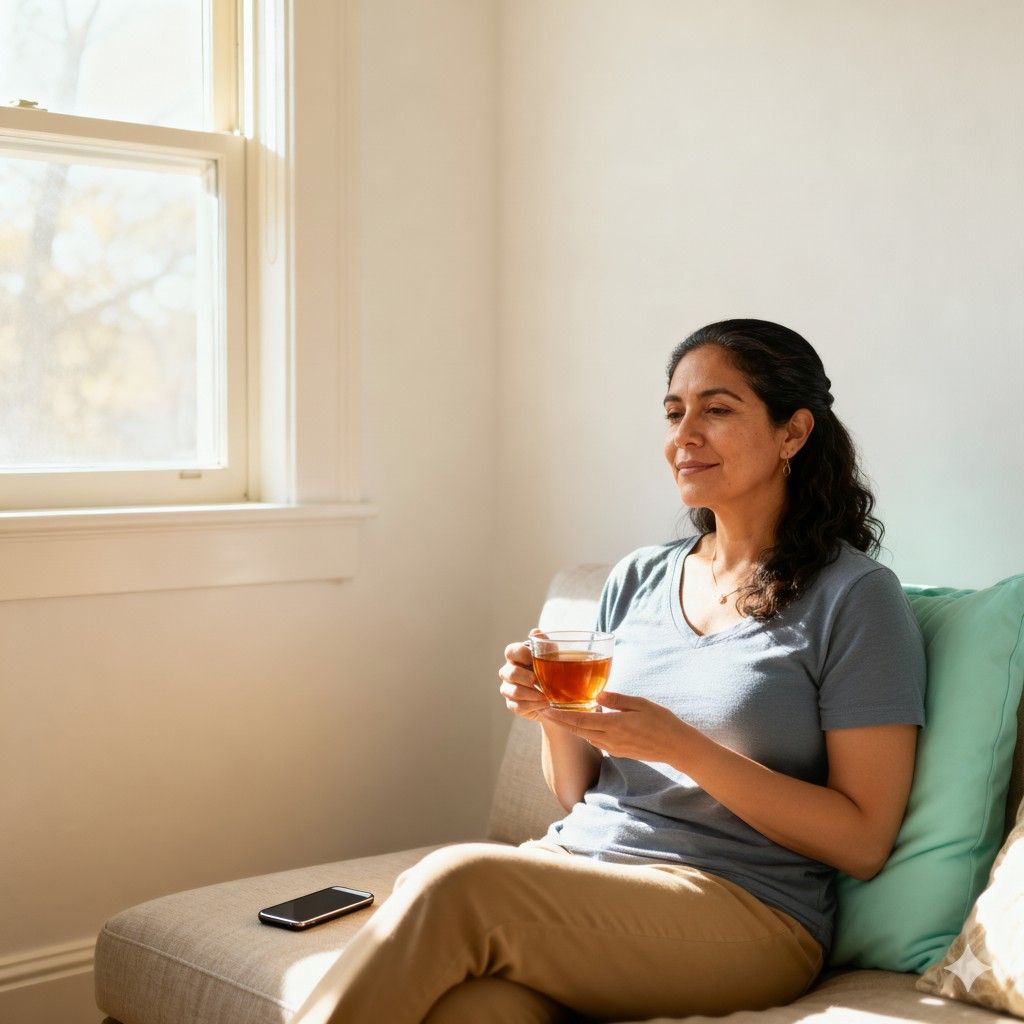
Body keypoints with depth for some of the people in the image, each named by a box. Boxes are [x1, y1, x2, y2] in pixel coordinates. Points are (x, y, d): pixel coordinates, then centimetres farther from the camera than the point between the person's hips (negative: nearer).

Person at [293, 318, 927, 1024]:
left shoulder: (855, 596, -2)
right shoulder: (637, 579, 16)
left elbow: (862, 843, -7)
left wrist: (680, 746, -16)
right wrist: (553, 718, -2)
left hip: (741, 909, -4)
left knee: (452, 882, -29)